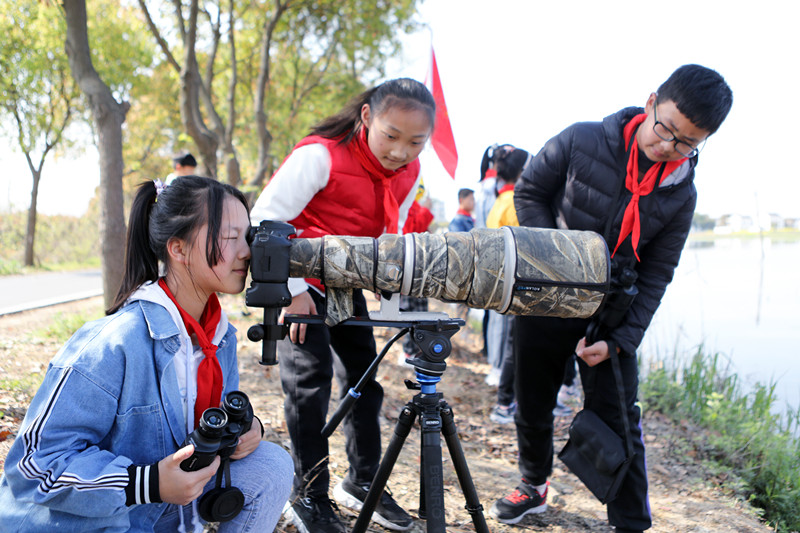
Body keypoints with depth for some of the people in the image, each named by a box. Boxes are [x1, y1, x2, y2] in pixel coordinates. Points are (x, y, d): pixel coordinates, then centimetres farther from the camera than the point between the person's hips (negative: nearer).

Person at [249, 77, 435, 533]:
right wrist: (293, 290, -22)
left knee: (364, 375, 8)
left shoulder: (409, 173, -5)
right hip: (301, 279, -6)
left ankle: (362, 481, 23)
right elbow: (265, 220, -23)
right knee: (311, 378, -10)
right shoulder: (321, 155, -26)